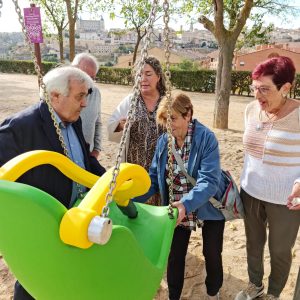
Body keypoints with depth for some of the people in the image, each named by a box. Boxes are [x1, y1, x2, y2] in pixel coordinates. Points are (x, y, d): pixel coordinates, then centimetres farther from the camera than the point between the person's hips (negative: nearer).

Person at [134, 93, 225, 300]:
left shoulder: (206, 138, -23)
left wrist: (187, 204, -45)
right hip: (178, 209, 3)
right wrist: (131, 200, -16)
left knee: (212, 254, 16)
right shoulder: (164, 141, -8)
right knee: (175, 255, 10)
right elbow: (154, 177, -3)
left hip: (208, 208, -3)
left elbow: (209, 181, -30)